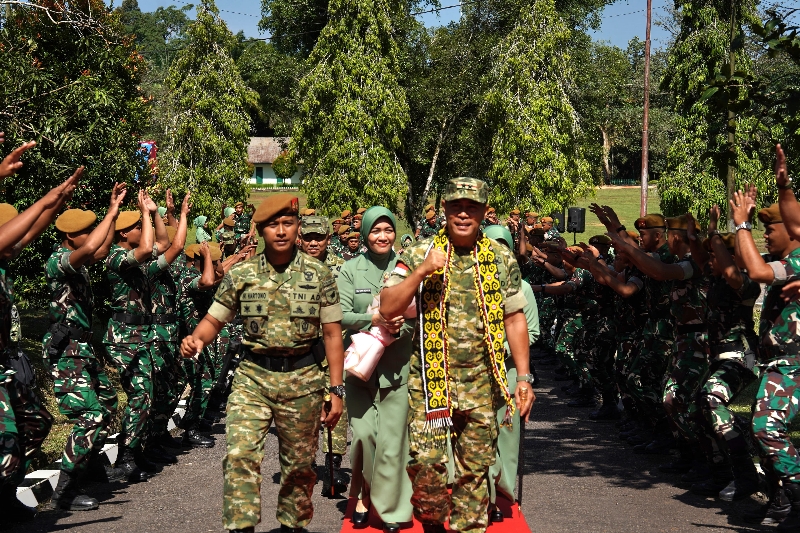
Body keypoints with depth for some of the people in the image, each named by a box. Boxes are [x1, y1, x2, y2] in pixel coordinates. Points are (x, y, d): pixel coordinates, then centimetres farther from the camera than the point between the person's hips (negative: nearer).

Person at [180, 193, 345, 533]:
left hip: (302, 380, 0)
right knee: (239, 455, -16)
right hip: (252, 378, 0)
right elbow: (214, 320, 7)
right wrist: (196, 339, -17)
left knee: (299, 464, 12)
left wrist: (337, 390, -2)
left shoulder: (319, 275, -2)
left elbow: (332, 334, 1)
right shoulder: (241, 275, 0)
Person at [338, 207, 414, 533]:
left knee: (392, 437, 0)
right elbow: (341, 315, -4)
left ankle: (390, 506, 13)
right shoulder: (351, 270, 3)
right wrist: (373, 320, -19)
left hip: (396, 365, 0)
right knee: (362, 433, -1)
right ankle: (363, 495, 20)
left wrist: (399, 328, -16)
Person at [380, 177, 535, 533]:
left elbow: (515, 319, 10)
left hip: (481, 383, 2)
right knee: (426, 463, -7)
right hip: (430, 380, -2)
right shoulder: (420, 254, 0)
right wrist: (422, 271, -19)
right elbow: (387, 308, -7)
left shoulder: (502, 259, 6)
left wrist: (524, 377, 6)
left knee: (475, 469, 9)